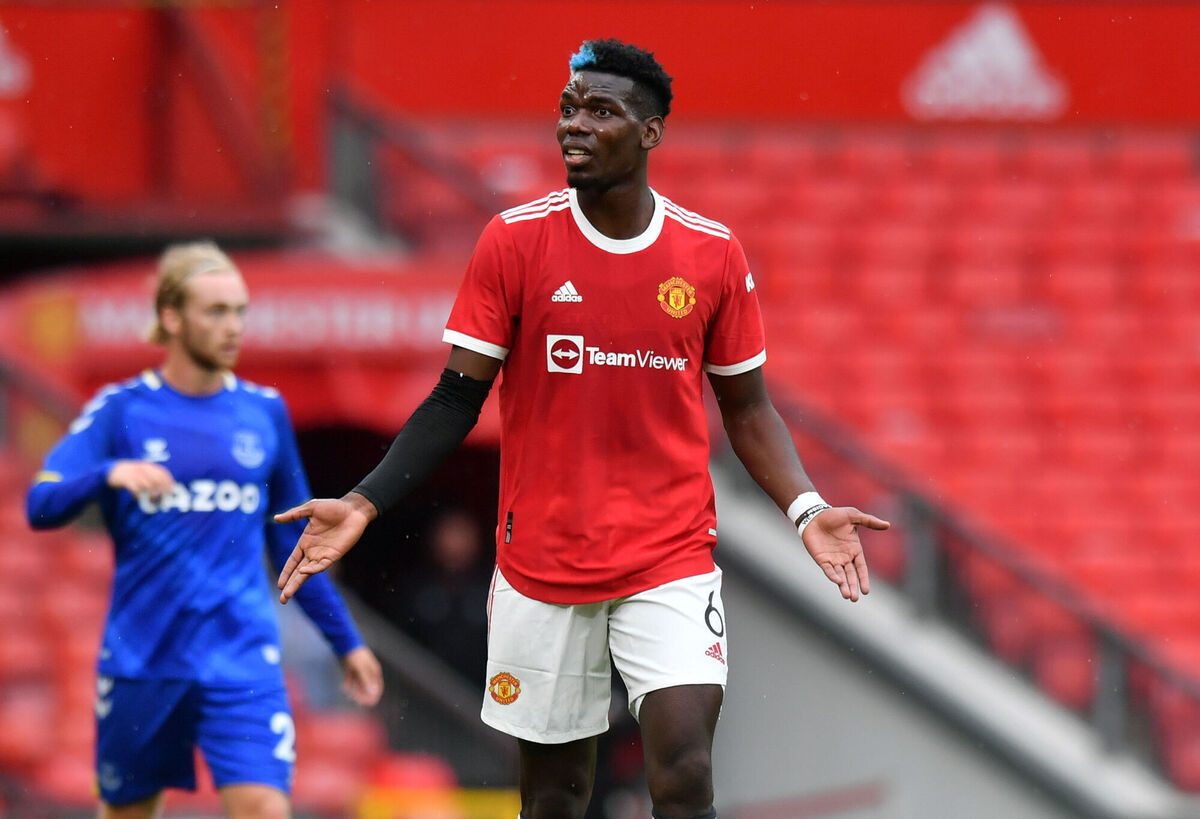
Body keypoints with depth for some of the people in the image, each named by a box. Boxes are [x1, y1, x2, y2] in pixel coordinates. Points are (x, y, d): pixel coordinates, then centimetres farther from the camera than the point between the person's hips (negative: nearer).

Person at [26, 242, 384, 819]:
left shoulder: (265, 412, 9)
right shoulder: (121, 410, -1)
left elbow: (292, 544, 18)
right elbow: (41, 506, -13)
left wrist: (345, 641, 18)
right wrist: (111, 474, -32)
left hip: (243, 660, 1)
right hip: (142, 658, -1)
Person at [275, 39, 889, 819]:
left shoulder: (714, 254, -1)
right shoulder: (515, 241, -3)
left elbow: (747, 408, 8)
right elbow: (457, 399, -1)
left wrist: (806, 507, -8)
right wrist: (363, 504, -11)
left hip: (671, 564, 0)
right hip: (542, 569, 0)